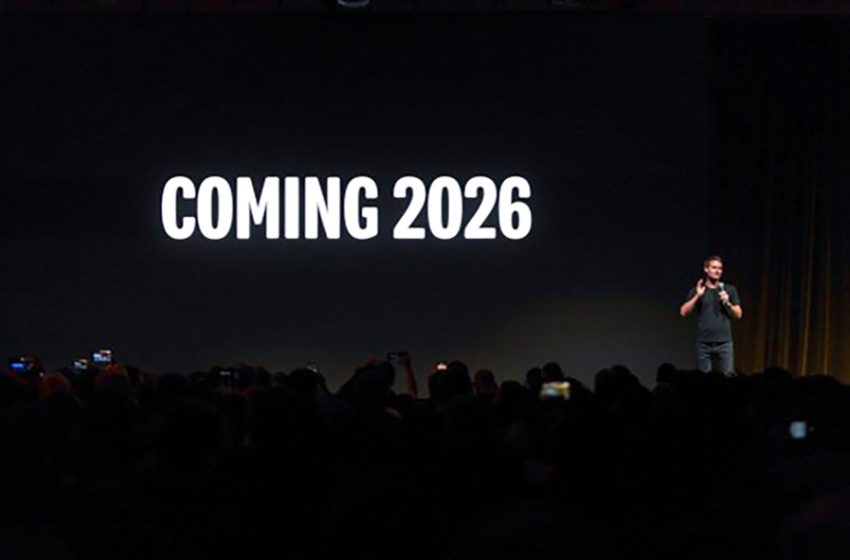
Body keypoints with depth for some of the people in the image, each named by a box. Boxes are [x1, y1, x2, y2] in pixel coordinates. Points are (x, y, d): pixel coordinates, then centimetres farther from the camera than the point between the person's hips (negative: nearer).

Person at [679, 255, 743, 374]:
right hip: (703, 343, 0)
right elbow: (683, 312, 0)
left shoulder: (729, 290, 11)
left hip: (724, 342, 0)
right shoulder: (697, 290, 9)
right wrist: (697, 296, -10)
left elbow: (738, 314, 10)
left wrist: (728, 303, -8)